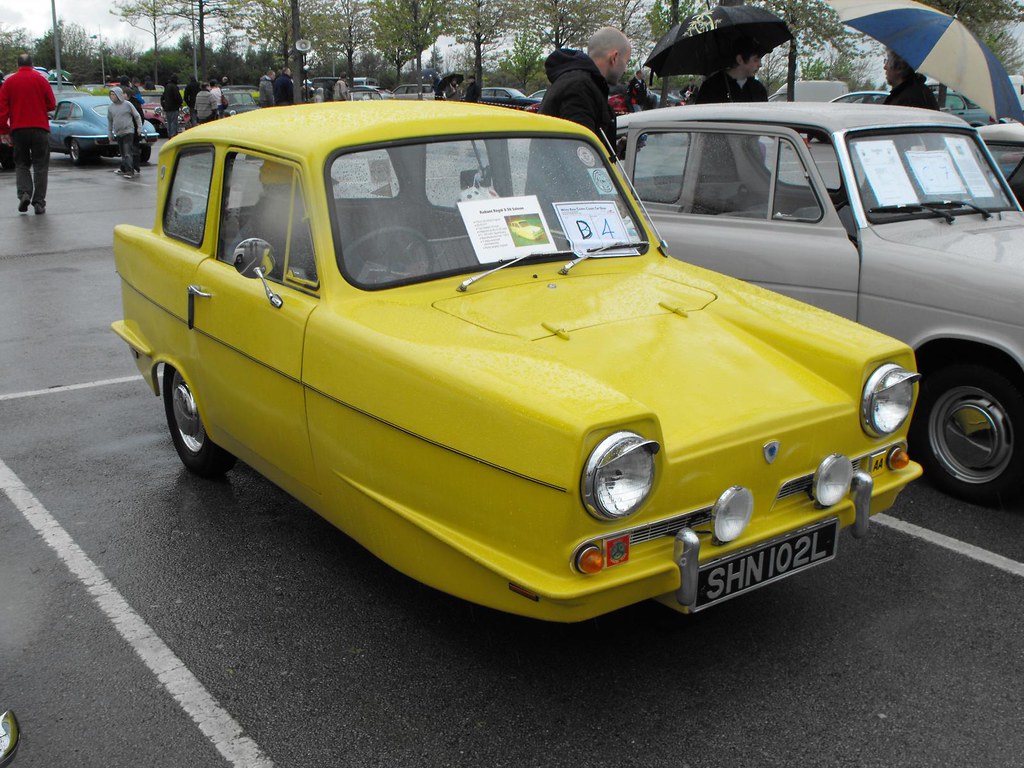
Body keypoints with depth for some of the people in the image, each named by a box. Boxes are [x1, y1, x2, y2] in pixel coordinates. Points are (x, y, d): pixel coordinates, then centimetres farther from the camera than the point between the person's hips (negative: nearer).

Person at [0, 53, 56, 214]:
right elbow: (52, 105, 2)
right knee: (40, 166, 4)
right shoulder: (41, 80, 0)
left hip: (18, 129, 1)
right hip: (40, 128, -1)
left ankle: (24, 193, -9)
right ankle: (39, 202, -1)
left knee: (21, 164, 13)